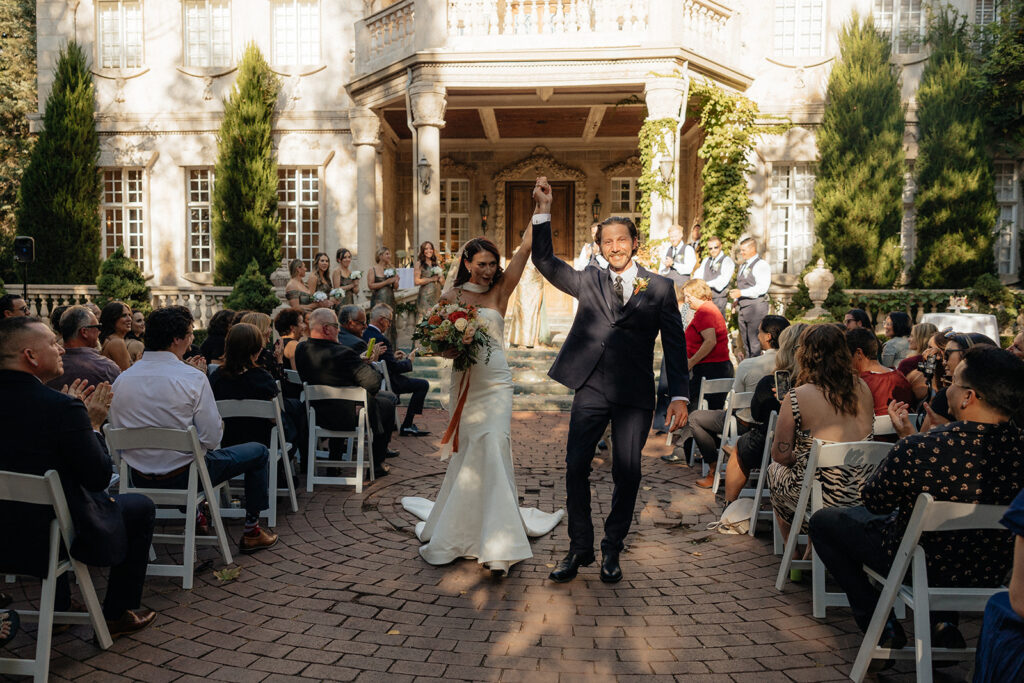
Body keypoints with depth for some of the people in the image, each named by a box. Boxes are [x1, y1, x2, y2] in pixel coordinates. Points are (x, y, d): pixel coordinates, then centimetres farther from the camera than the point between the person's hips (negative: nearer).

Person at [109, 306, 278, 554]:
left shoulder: (122, 379, -4)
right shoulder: (193, 377, -19)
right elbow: (212, 439, -20)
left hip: (139, 478, 6)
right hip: (182, 476, -6)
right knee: (259, 452, 13)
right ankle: (251, 532, 22)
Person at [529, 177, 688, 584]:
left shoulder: (660, 288, 5)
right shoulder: (588, 282, 11)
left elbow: (675, 346, 4)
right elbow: (544, 261, 5)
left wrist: (679, 396, -4)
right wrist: (543, 211, -5)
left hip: (635, 396, -1)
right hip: (591, 390, 1)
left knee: (627, 474, 4)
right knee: (576, 468, 1)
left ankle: (612, 550, 23)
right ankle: (580, 548, 18)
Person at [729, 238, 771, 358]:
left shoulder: (761, 265, -8)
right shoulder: (743, 266, 20)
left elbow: (762, 288, -19)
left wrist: (741, 293, -23)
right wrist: (736, 299, 9)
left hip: (756, 306, -9)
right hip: (743, 307, 9)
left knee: (755, 341, -10)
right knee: (745, 340, 11)